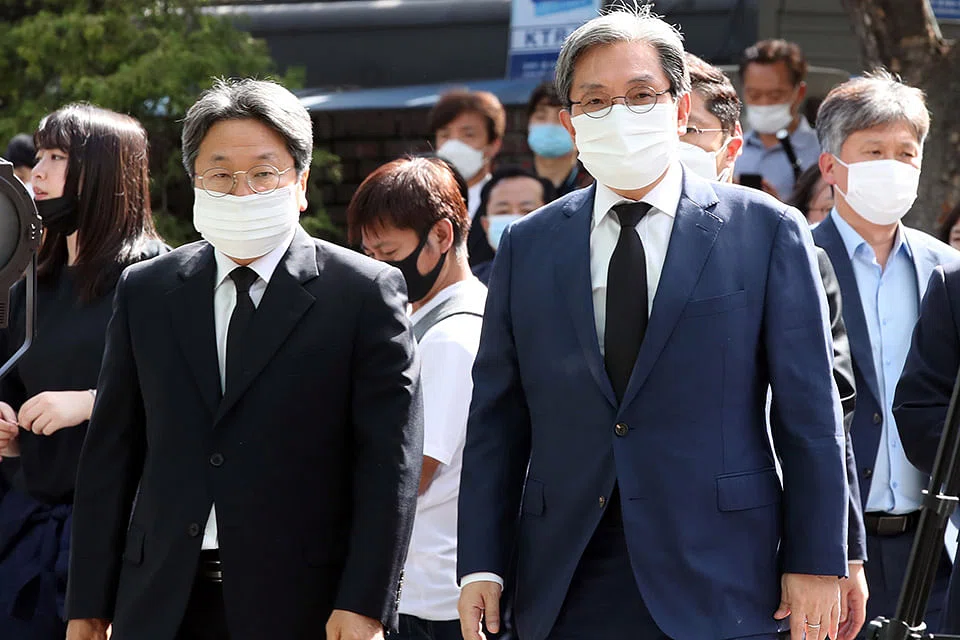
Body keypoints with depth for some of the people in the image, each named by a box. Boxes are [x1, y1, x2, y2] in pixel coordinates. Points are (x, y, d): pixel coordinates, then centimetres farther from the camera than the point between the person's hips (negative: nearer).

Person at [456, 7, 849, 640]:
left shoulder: (767, 230, 2)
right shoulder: (528, 248, 11)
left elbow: (810, 415, 0)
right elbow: (497, 420, 10)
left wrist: (816, 563, -5)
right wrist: (482, 564, 2)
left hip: (719, 587, -2)